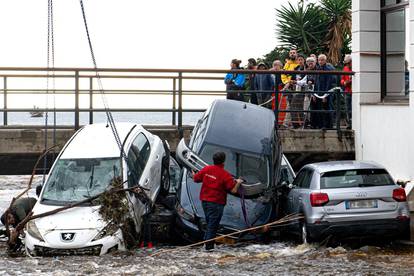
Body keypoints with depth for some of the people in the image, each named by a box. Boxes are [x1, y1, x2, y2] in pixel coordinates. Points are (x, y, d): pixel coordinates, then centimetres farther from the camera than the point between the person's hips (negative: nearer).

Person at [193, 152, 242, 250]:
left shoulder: (206, 169, 0)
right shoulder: (225, 175, -13)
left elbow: (196, 178, 12)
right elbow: (233, 190, -14)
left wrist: (193, 174, 35)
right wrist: (238, 183, 6)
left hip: (204, 200, 6)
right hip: (216, 203, -6)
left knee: (210, 223, 21)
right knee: (213, 225, 0)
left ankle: (206, 241, 23)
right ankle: (209, 246, 0)